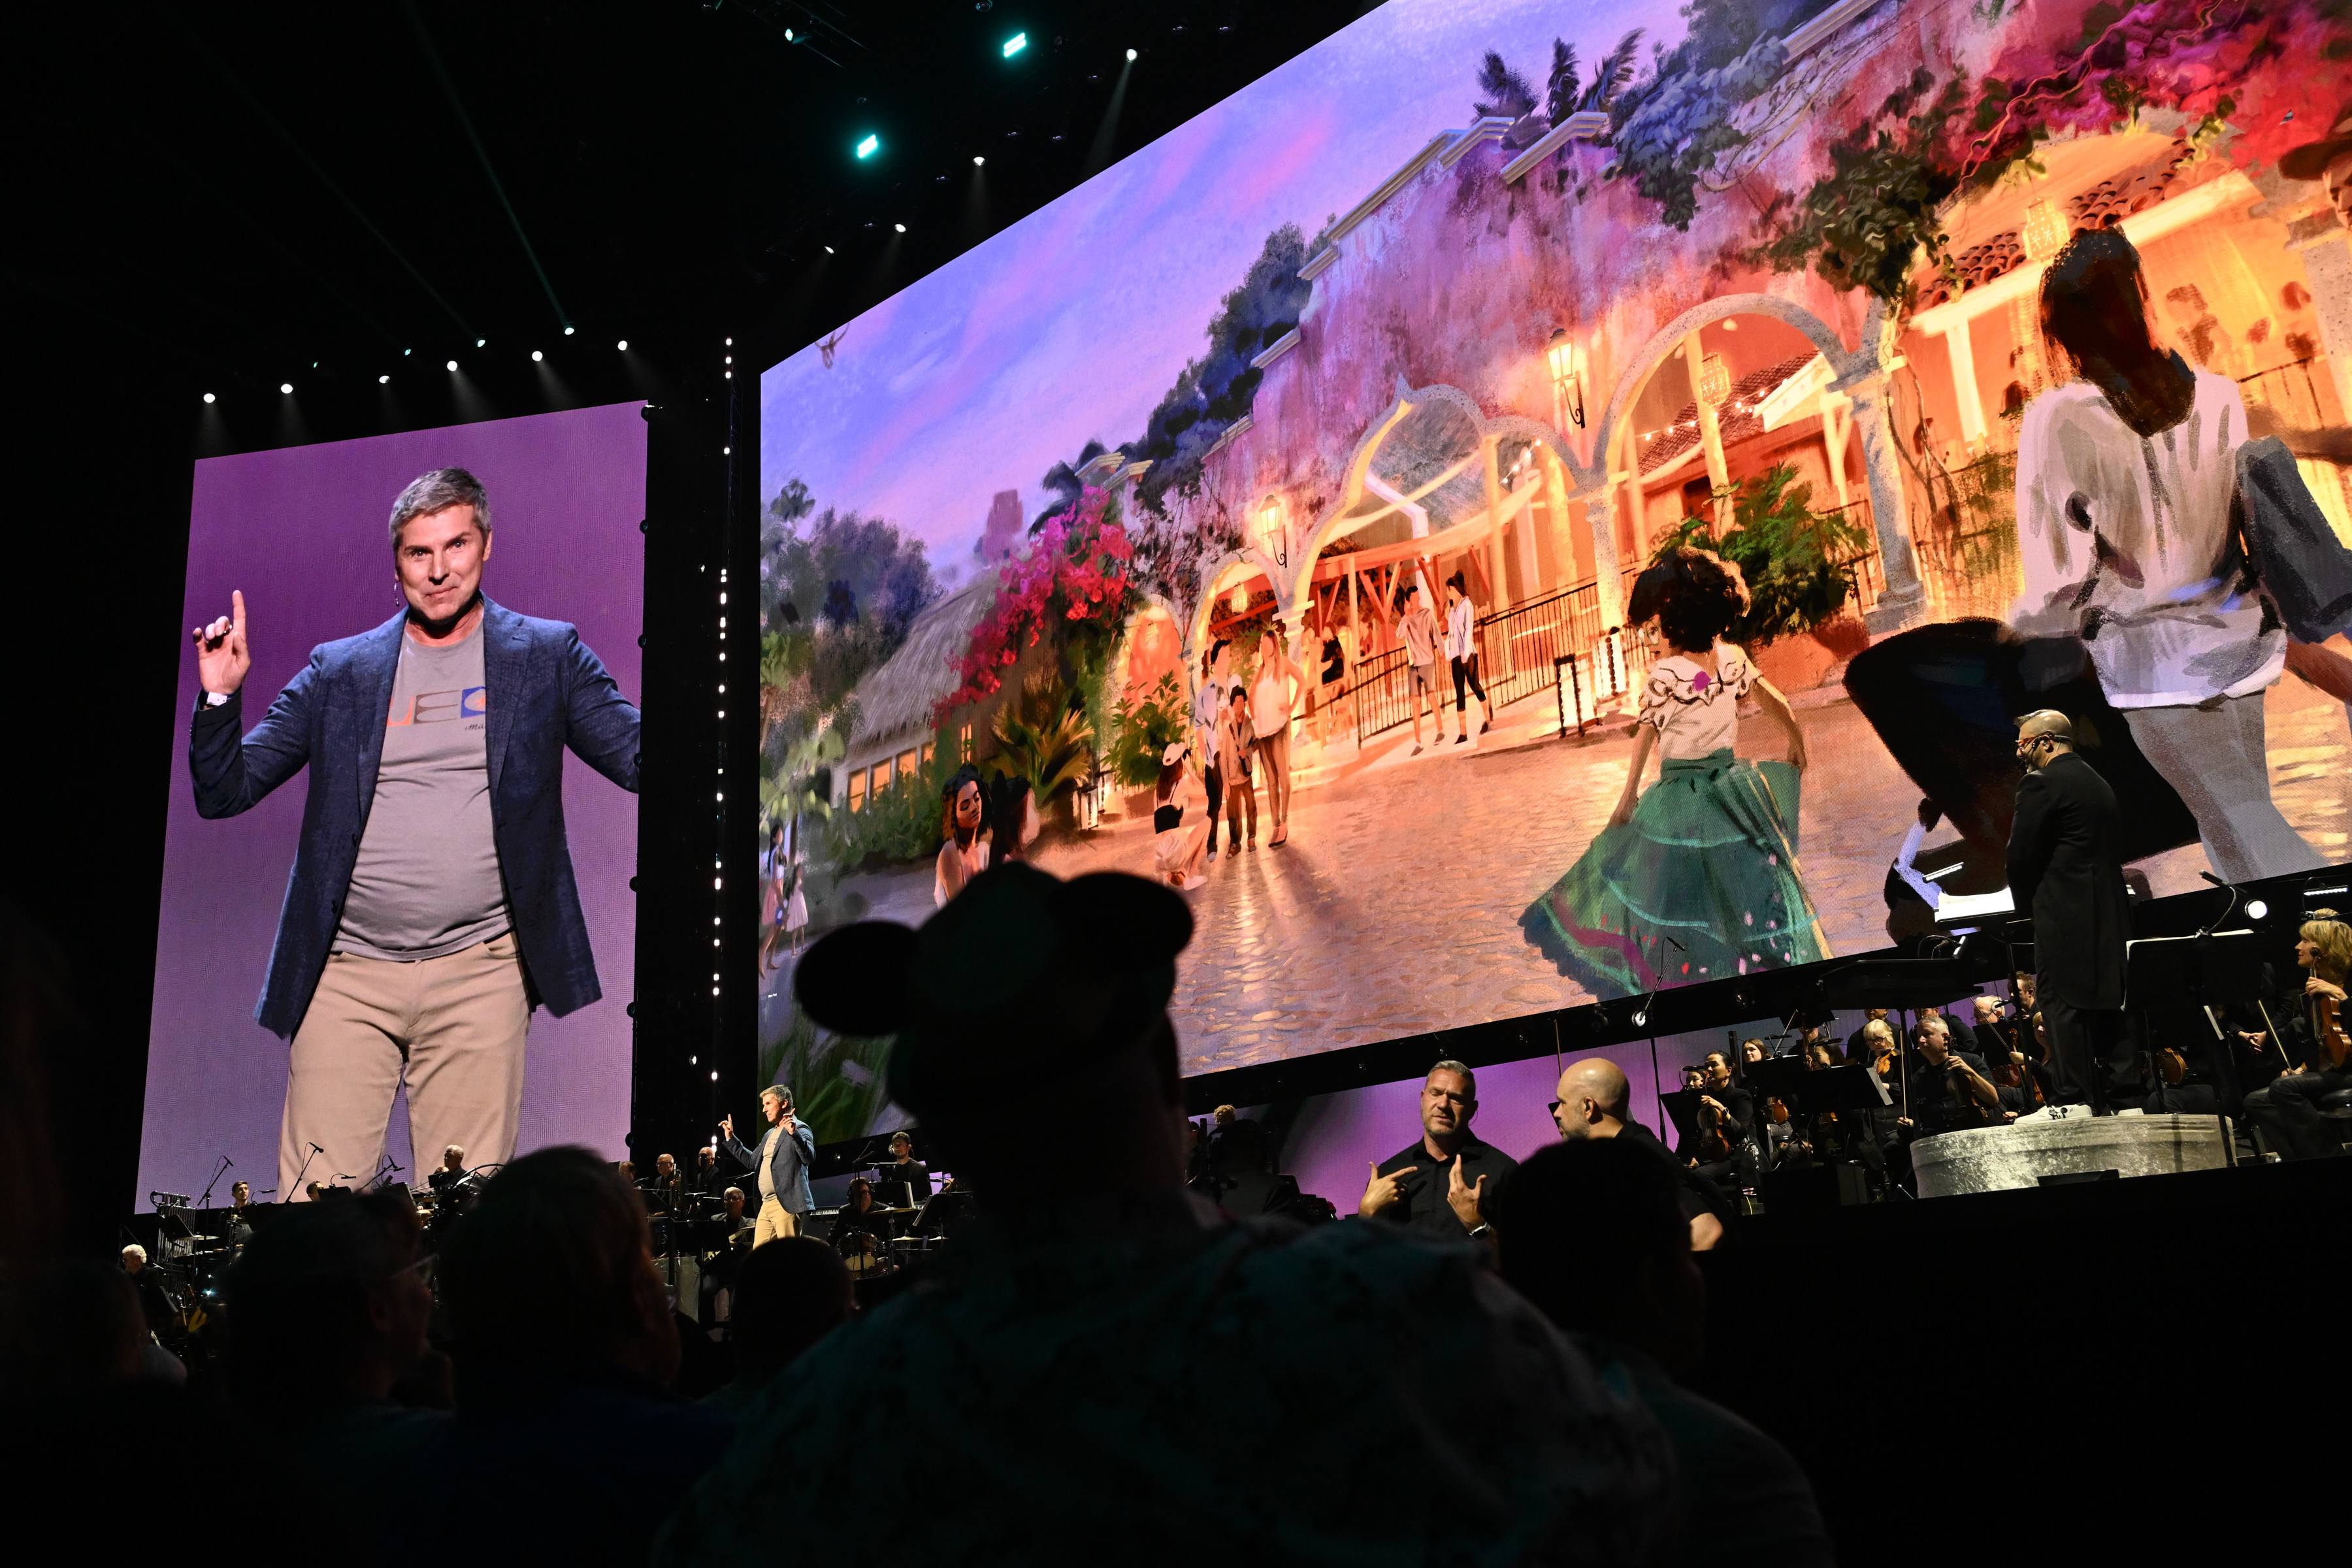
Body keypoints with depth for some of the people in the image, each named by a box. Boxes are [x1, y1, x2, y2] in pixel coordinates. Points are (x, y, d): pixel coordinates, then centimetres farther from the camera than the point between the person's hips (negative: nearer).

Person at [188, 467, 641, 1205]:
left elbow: (640, 756, 0)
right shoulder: (338, 669, 10)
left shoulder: (546, 655, 7)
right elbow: (224, 793, 11)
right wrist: (221, 696, -6)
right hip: (345, 977, 2)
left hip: (479, 976, -1)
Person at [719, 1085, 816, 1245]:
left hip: (787, 1204, -9)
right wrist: (730, 1139, 26)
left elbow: (809, 1158, -21)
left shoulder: (800, 1129, -5)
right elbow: (752, 1161, 28)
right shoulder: (770, 1134, 23)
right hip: (767, 1205, 9)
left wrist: (794, 1134, -35)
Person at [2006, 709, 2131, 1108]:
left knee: (2061, 1003, -7)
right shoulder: (2098, 783, 18)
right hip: (2107, 915, 9)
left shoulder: (2041, 783, -9)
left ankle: (2075, 1099, -10)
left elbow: (2020, 855, -12)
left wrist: (2028, 905, 5)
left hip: (2065, 918, -9)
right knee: (2104, 1003, 12)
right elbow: (2111, 847, 21)